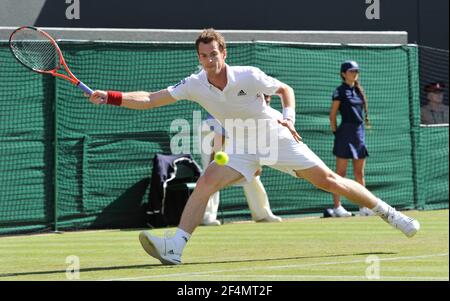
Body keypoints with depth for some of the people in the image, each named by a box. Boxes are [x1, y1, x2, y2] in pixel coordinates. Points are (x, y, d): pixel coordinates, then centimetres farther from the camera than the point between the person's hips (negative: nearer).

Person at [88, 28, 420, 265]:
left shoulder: (249, 76, -21)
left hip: (276, 137, -2)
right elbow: (149, 99, -15)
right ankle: (175, 246, -26)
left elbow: (286, 89, -4)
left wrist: (289, 117, -22)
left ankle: (389, 213, 12)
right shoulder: (194, 85, -14)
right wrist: (111, 97, -26)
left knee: (328, 179, -3)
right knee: (206, 183, -21)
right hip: (242, 147, 2)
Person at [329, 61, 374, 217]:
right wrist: (336, 133, -8)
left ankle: (363, 206, 11)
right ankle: (337, 206, -4)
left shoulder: (358, 90, 15)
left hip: (359, 132, 7)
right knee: (341, 172, -5)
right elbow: (332, 115, -5)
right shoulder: (340, 91, -5)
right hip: (345, 132, -7)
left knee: (359, 173, 9)